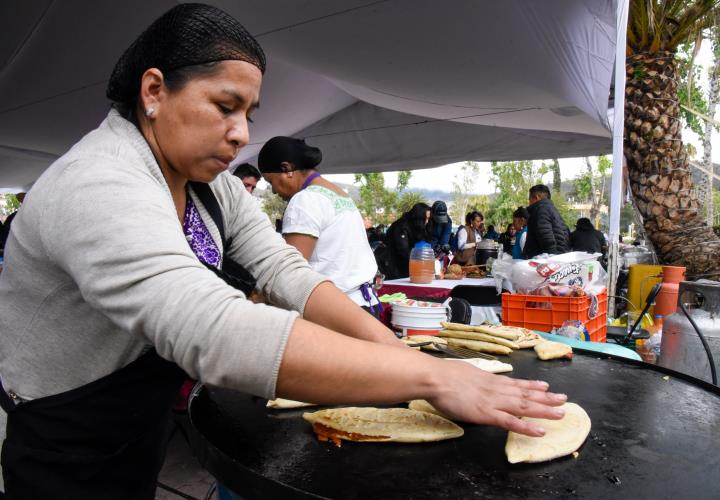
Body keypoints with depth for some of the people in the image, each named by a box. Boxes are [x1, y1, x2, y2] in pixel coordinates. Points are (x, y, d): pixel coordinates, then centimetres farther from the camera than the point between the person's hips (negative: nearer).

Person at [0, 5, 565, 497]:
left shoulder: (212, 184, -4)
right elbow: (217, 333, -46)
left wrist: (391, 345, -27)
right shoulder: (99, 186, -32)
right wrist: (431, 375, -44)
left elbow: (285, 270, -13)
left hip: (142, 430, 7)